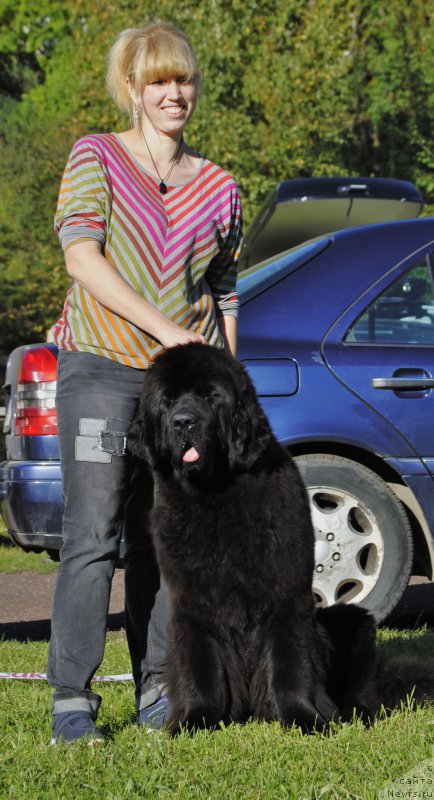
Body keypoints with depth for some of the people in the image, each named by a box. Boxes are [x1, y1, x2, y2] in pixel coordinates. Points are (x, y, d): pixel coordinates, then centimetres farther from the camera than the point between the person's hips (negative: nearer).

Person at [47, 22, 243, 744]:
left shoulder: (217, 188, 13)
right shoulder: (95, 157, 3)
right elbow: (81, 256, -9)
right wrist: (164, 329, -16)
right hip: (101, 367, -3)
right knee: (93, 537, -10)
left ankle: (158, 691, 11)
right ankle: (72, 700, -8)